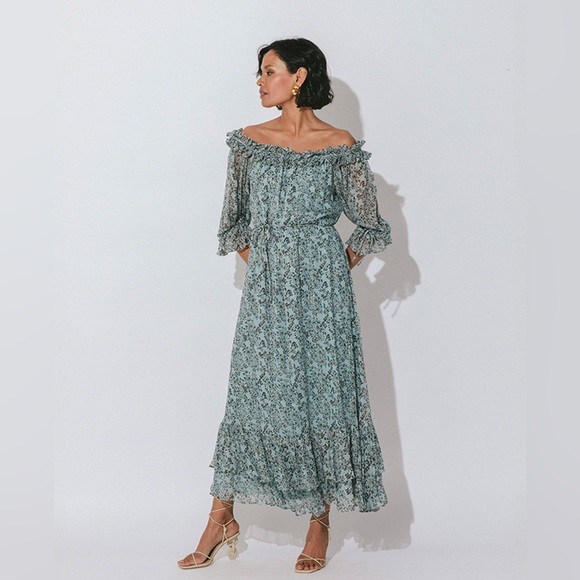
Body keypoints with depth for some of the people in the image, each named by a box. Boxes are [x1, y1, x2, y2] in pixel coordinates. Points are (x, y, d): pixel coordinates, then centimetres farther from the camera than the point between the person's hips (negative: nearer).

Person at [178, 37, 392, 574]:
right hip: (264, 288, 2)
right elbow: (233, 219, 15)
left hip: (321, 287, -2)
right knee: (250, 395, 4)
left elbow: (368, 224, 6)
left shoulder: (341, 146, -2)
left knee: (321, 392, 2)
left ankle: (320, 524, 16)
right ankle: (222, 521, 14)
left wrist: (339, 269, 3)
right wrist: (257, 263, 7)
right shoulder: (248, 142, 6)